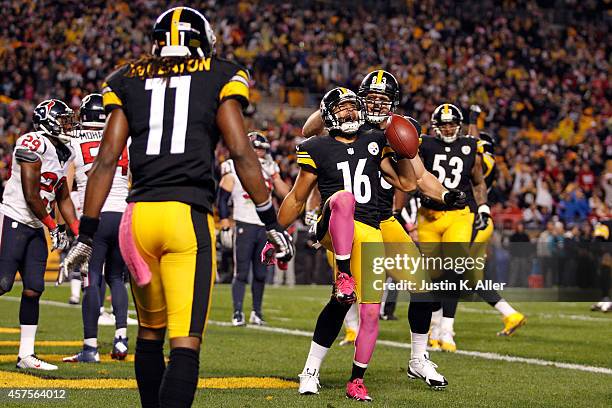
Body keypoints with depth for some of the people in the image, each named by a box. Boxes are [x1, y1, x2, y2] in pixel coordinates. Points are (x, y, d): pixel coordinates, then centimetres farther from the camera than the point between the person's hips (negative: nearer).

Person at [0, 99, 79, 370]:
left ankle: (26, 355, 8)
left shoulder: (64, 152, 14)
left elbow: (63, 198, 21)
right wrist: (54, 227, -8)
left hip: (36, 227, 8)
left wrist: (79, 232, 13)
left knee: (33, 290, 3)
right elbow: (31, 195, -16)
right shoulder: (34, 144, -15)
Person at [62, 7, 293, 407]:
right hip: (189, 216, -4)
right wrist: (271, 222, 5)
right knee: (185, 341, -8)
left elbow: (107, 159, 9)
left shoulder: (128, 80, 14)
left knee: (150, 332, 22)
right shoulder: (220, 78, 8)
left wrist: (87, 233, 12)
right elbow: (241, 153, 0)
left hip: (138, 215, 4)